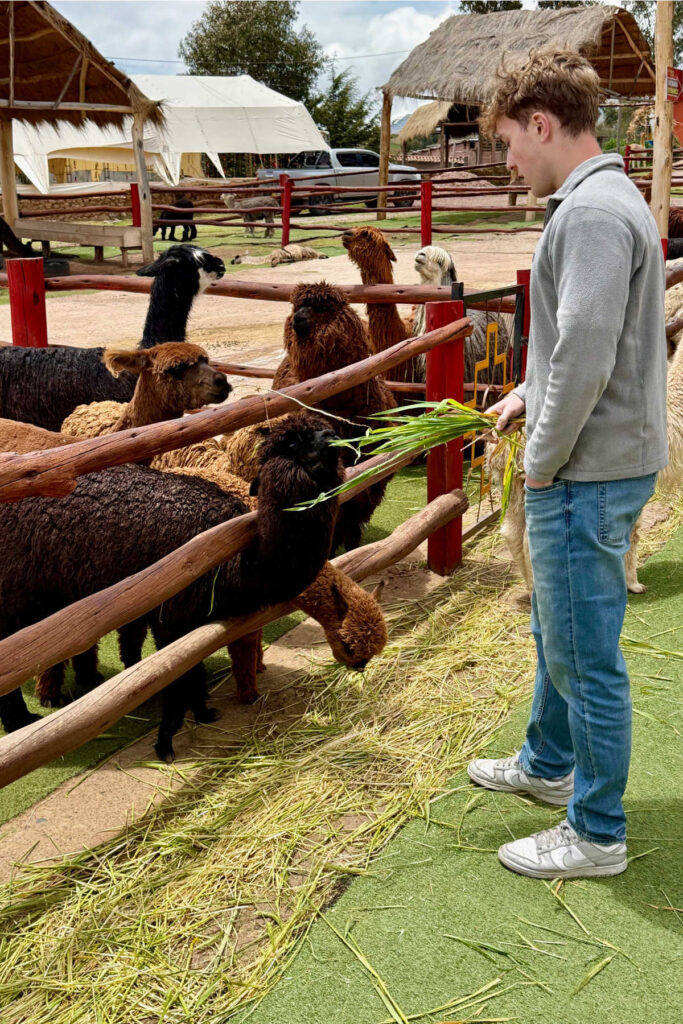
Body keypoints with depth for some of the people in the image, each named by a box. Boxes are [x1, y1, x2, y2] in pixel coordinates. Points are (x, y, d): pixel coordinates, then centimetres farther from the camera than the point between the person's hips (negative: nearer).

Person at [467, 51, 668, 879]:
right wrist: (528, 395, 15)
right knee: (557, 631, 24)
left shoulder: (594, 214, -20)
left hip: (587, 475, -11)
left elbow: (586, 358, -25)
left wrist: (543, 461, -15)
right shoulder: (602, 202, 13)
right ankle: (548, 764, 43)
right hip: (592, 463, 11)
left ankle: (596, 834, 16)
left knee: (583, 654, 1)